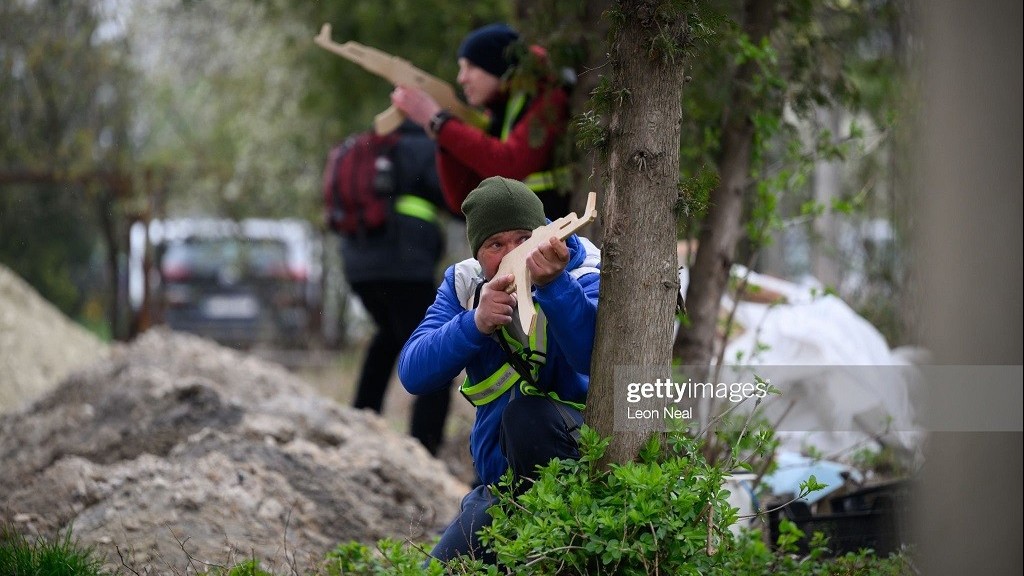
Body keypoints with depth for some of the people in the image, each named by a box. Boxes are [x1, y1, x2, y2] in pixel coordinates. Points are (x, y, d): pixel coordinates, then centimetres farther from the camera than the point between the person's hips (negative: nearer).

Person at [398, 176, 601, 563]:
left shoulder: (586, 276, -14)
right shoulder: (463, 284, 0)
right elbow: (413, 375, -14)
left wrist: (553, 284, -49)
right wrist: (476, 323, -31)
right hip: (501, 483, 6)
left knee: (525, 415, -34)